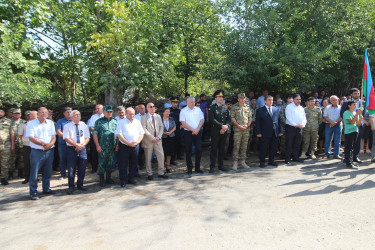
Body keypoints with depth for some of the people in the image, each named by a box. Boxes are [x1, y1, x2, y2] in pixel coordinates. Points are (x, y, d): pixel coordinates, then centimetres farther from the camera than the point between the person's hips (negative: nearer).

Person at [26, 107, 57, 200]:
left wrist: (51, 144, -13)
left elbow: (54, 136, 8)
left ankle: (46, 189, 26)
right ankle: (33, 192, 9)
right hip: (37, 151, -4)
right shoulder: (31, 123, -1)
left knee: (47, 172, 12)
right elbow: (31, 138, -10)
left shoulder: (50, 123, 12)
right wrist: (44, 144, -16)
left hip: (49, 151, 4)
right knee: (34, 172, -1)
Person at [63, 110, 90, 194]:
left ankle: (80, 184, 23)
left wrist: (82, 145, -12)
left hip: (82, 149, 3)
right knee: (71, 169, 1)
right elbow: (66, 138, -8)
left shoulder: (84, 125, 10)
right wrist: (76, 145, -17)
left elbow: (87, 138, 6)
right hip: (71, 149, -2)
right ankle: (71, 187, 12)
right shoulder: (67, 126, 2)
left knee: (82, 168, 8)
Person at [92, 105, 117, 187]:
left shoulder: (115, 121, 10)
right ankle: (101, 179, 13)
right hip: (103, 147, -3)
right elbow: (94, 134, -3)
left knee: (110, 163, 11)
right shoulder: (99, 121, 1)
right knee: (102, 163, 2)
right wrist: (97, 146, -10)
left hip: (112, 147, 3)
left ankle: (108, 178, 25)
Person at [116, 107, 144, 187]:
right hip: (124, 147, -4)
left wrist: (137, 142, -7)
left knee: (133, 164, 12)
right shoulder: (121, 122, -2)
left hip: (135, 146, 4)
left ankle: (131, 178, 27)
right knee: (123, 165, 2)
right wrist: (128, 143, -16)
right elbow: (119, 134, -10)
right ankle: (123, 181, 14)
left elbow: (141, 133, 11)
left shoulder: (137, 122, 11)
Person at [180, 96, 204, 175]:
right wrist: (192, 130, -12)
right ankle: (189, 169, 13)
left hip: (197, 132, 3)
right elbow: (183, 123, -8)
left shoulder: (198, 109, 9)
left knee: (199, 150, 0)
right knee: (188, 151, 3)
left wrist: (197, 129, -8)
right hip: (187, 133, -2)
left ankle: (197, 168, 14)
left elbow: (202, 120, 7)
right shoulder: (183, 111, -2)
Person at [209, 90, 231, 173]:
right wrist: (222, 126, -18)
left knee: (222, 149, 11)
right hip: (215, 132, -4)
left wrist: (226, 127, -10)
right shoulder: (212, 108, -1)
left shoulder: (226, 108, 14)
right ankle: (212, 166, 7)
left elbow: (229, 119, 9)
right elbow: (212, 119, -12)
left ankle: (221, 165, 21)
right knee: (214, 149, -1)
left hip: (224, 132, 4)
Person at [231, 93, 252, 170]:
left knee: (244, 146, 8)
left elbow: (250, 117, 14)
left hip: (246, 129, 4)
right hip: (237, 129, -4)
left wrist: (247, 125, -4)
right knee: (236, 146, -5)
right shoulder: (234, 107, 2)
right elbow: (232, 117, -4)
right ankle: (235, 162, 2)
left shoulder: (248, 107, 14)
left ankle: (243, 161, 17)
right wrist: (239, 126, -12)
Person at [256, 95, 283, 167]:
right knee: (263, 148, 2)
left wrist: (280, 131, 7)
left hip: (275, 133, 4)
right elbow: (258, 123, -3)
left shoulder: (276, 110, 12)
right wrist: (258, 132, -10)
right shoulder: (260, 110, 0)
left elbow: (279, 121, 13)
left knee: (273, 148, 10)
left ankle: (271, 161, 25)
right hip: (265, 134, -4)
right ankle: (262, 162, 14)